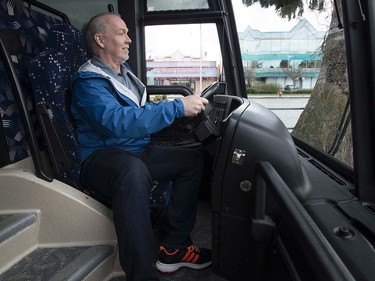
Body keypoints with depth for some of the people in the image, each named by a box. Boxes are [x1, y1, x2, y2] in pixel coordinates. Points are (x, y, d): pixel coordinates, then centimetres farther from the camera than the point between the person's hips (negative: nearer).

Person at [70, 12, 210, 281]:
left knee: (193, 159, -2)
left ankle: (174, 247, -1)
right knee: (134, 171, -41)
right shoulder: (89, 81, -14)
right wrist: (177, 107, -33)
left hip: (138, 152, 9)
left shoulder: (125, 72, 15)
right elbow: (120, 122, -32)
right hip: (101, 157, -9)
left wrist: (186, 105, 7)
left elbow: (144, 111, 22)